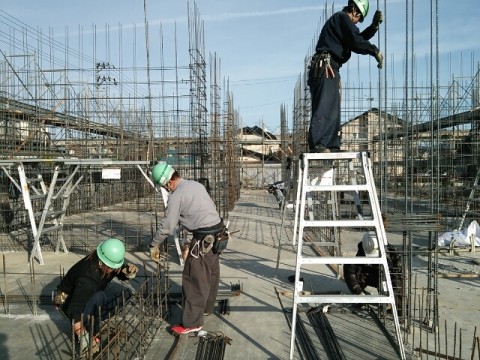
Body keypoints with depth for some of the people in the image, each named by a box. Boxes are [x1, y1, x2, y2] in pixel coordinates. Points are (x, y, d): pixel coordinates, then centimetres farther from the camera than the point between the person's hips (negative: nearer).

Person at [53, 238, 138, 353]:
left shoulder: (109, 264, -19)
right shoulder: (87, 278, -39)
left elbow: (122, 274, 0)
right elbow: (74, 310, -41)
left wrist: (129, 272, -25)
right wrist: (83, 337, -46)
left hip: (88, 296, 7)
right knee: (99, 297, -36)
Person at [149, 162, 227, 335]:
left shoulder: (177, 196, -14)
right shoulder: (196, 184, 9)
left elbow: (167, 225, -12)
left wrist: (154, 245, 0)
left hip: (204, 239, -9)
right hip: (218, 234, 9)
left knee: (194, 280, 1)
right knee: (211, 274, 23)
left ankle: (192, 323, 9)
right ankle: (206, 307, 41)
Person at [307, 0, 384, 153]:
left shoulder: (339, 20, 31)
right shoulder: (343, 17, 1)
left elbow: (360, 38, 33)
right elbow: (356, 43, -11)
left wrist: (375, 25, 25)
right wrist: (376, 51, 0)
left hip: (330, 70, 11)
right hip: (326, 67, -11)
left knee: (333, 109, 10)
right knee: (324, 107, -20)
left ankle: (331, 146, 12)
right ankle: (316, 145, -27)